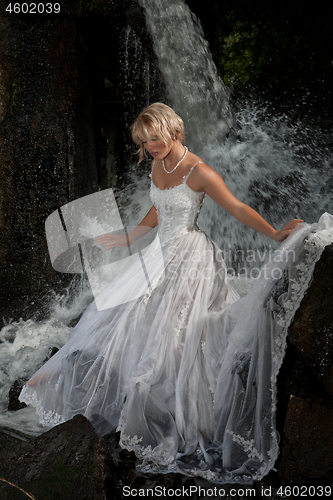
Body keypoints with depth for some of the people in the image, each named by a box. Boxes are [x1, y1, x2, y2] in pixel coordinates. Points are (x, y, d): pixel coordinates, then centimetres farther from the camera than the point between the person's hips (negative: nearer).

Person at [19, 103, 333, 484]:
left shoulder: (198, 172, -17)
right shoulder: (157, 166, 6)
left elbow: (238, 209, -15)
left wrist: (276, 235, -24)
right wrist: (127, 240, 23)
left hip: (189, 258, -7)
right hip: (162, 254, 8)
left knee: (172, 336, -1)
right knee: (113, 313, 13)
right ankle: (65, 372, 33)